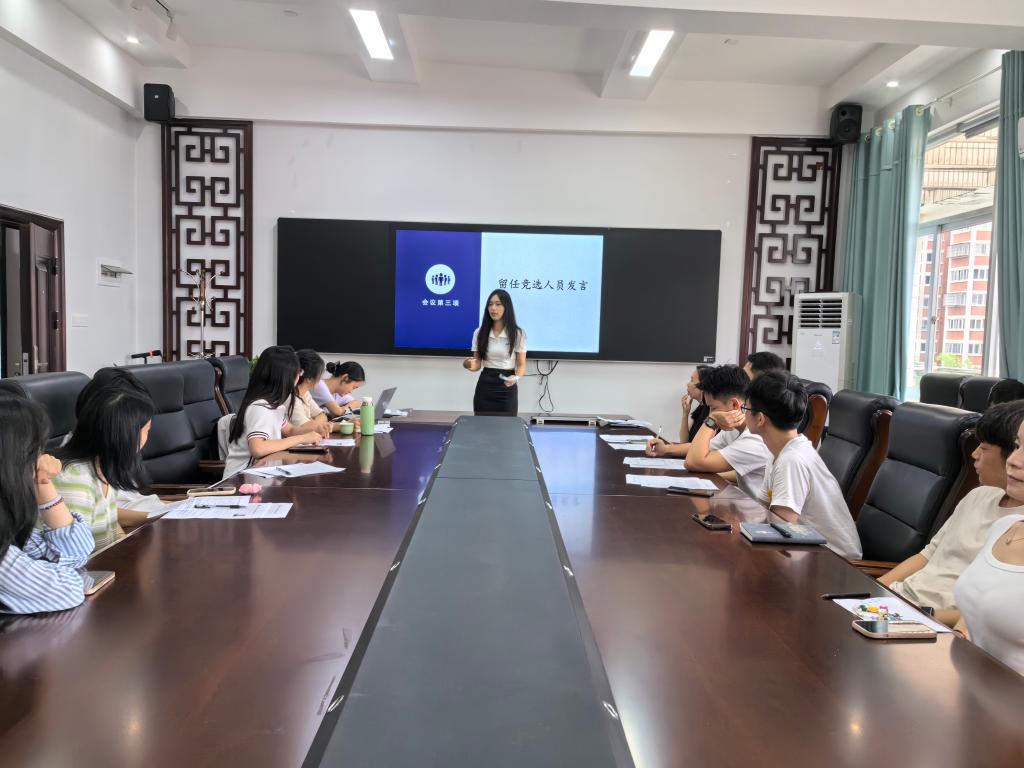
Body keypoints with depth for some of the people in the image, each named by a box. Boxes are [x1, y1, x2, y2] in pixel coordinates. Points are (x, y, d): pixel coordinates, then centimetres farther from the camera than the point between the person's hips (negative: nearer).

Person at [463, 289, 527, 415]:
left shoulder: (518, 334, -4)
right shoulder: (479, 333, 4)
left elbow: (521, 365, -2)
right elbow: (478, 364, 6)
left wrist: (516, 377, -23)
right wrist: (471, 365, -17)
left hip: (507, 388, -2)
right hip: (484, 387, 2)